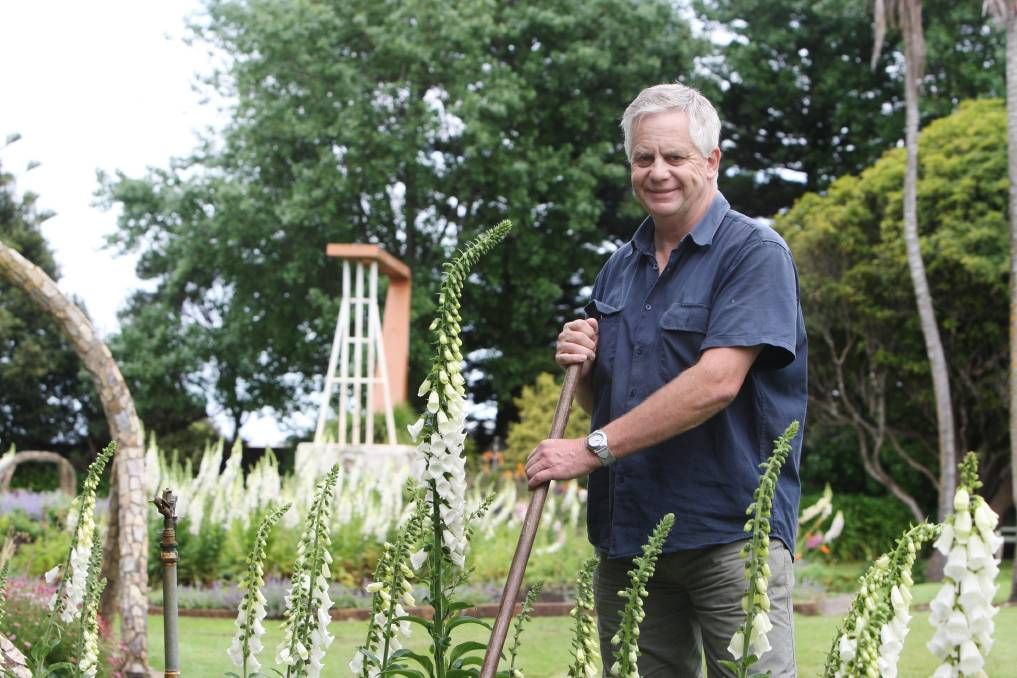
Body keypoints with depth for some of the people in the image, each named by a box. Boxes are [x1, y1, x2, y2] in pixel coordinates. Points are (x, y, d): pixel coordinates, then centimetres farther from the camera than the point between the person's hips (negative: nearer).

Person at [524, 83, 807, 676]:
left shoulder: (755, 253, -6)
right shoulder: (620, 269, 17)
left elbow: (717, 382, -19)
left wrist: (594, 449, -18)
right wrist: (581, 368, -2)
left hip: (731, 529, -6)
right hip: (627, 534, 6)